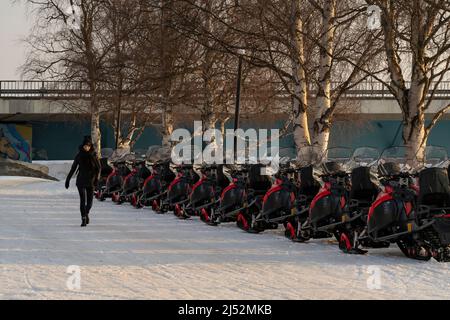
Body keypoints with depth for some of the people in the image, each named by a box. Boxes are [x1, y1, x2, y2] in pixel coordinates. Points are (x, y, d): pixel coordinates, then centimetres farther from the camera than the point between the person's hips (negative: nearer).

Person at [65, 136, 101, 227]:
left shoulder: (94, 155, -1)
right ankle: (84, 219, -5)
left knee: (90, 200, 5)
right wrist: (68, 179, 4)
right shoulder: (79, 155, 0)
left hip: (90, 181, 1)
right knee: (83, 200, -9)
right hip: (81, 180, -1)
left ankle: (86, 213, 35)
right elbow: (73, 168, 5)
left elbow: (98, 167, -1)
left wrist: (97, 178, -16)